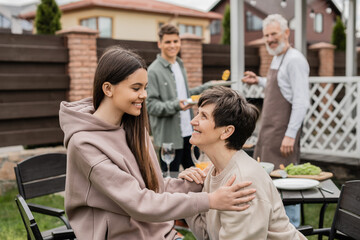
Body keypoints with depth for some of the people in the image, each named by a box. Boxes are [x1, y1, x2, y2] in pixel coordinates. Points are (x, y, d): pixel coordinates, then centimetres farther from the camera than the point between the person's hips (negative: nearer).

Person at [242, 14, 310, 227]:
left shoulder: (294, 60, -15)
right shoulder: (277, 58, 15)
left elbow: (301, 102, -21)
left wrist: (290, 134, -24)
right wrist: (259, 81, 19)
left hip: (284, 130, -10)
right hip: (269, 129, 10)